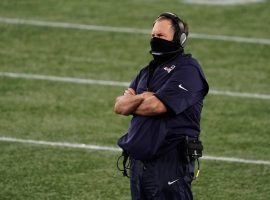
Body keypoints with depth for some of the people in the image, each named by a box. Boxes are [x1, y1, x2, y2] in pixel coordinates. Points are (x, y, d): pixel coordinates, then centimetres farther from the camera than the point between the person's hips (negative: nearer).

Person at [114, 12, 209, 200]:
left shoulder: (188, 69, -8)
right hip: (139, 161, 8)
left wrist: (130, 102, 1)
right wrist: (143, 98, -10)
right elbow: (119, 106, 10)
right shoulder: (148, 71, 20)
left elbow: (157, 106, -18)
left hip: (170, 162, -8)